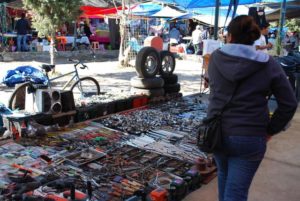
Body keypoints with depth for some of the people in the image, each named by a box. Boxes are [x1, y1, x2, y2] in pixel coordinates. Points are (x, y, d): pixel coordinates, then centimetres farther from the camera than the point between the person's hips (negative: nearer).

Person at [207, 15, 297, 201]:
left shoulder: (216, 58, -3)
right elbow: (289, 104, -4)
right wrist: (270, 130, 5)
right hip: (250, 137, -3)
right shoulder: (269, 64, -7)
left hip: (217, 132, 3)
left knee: (224, 174, 29)